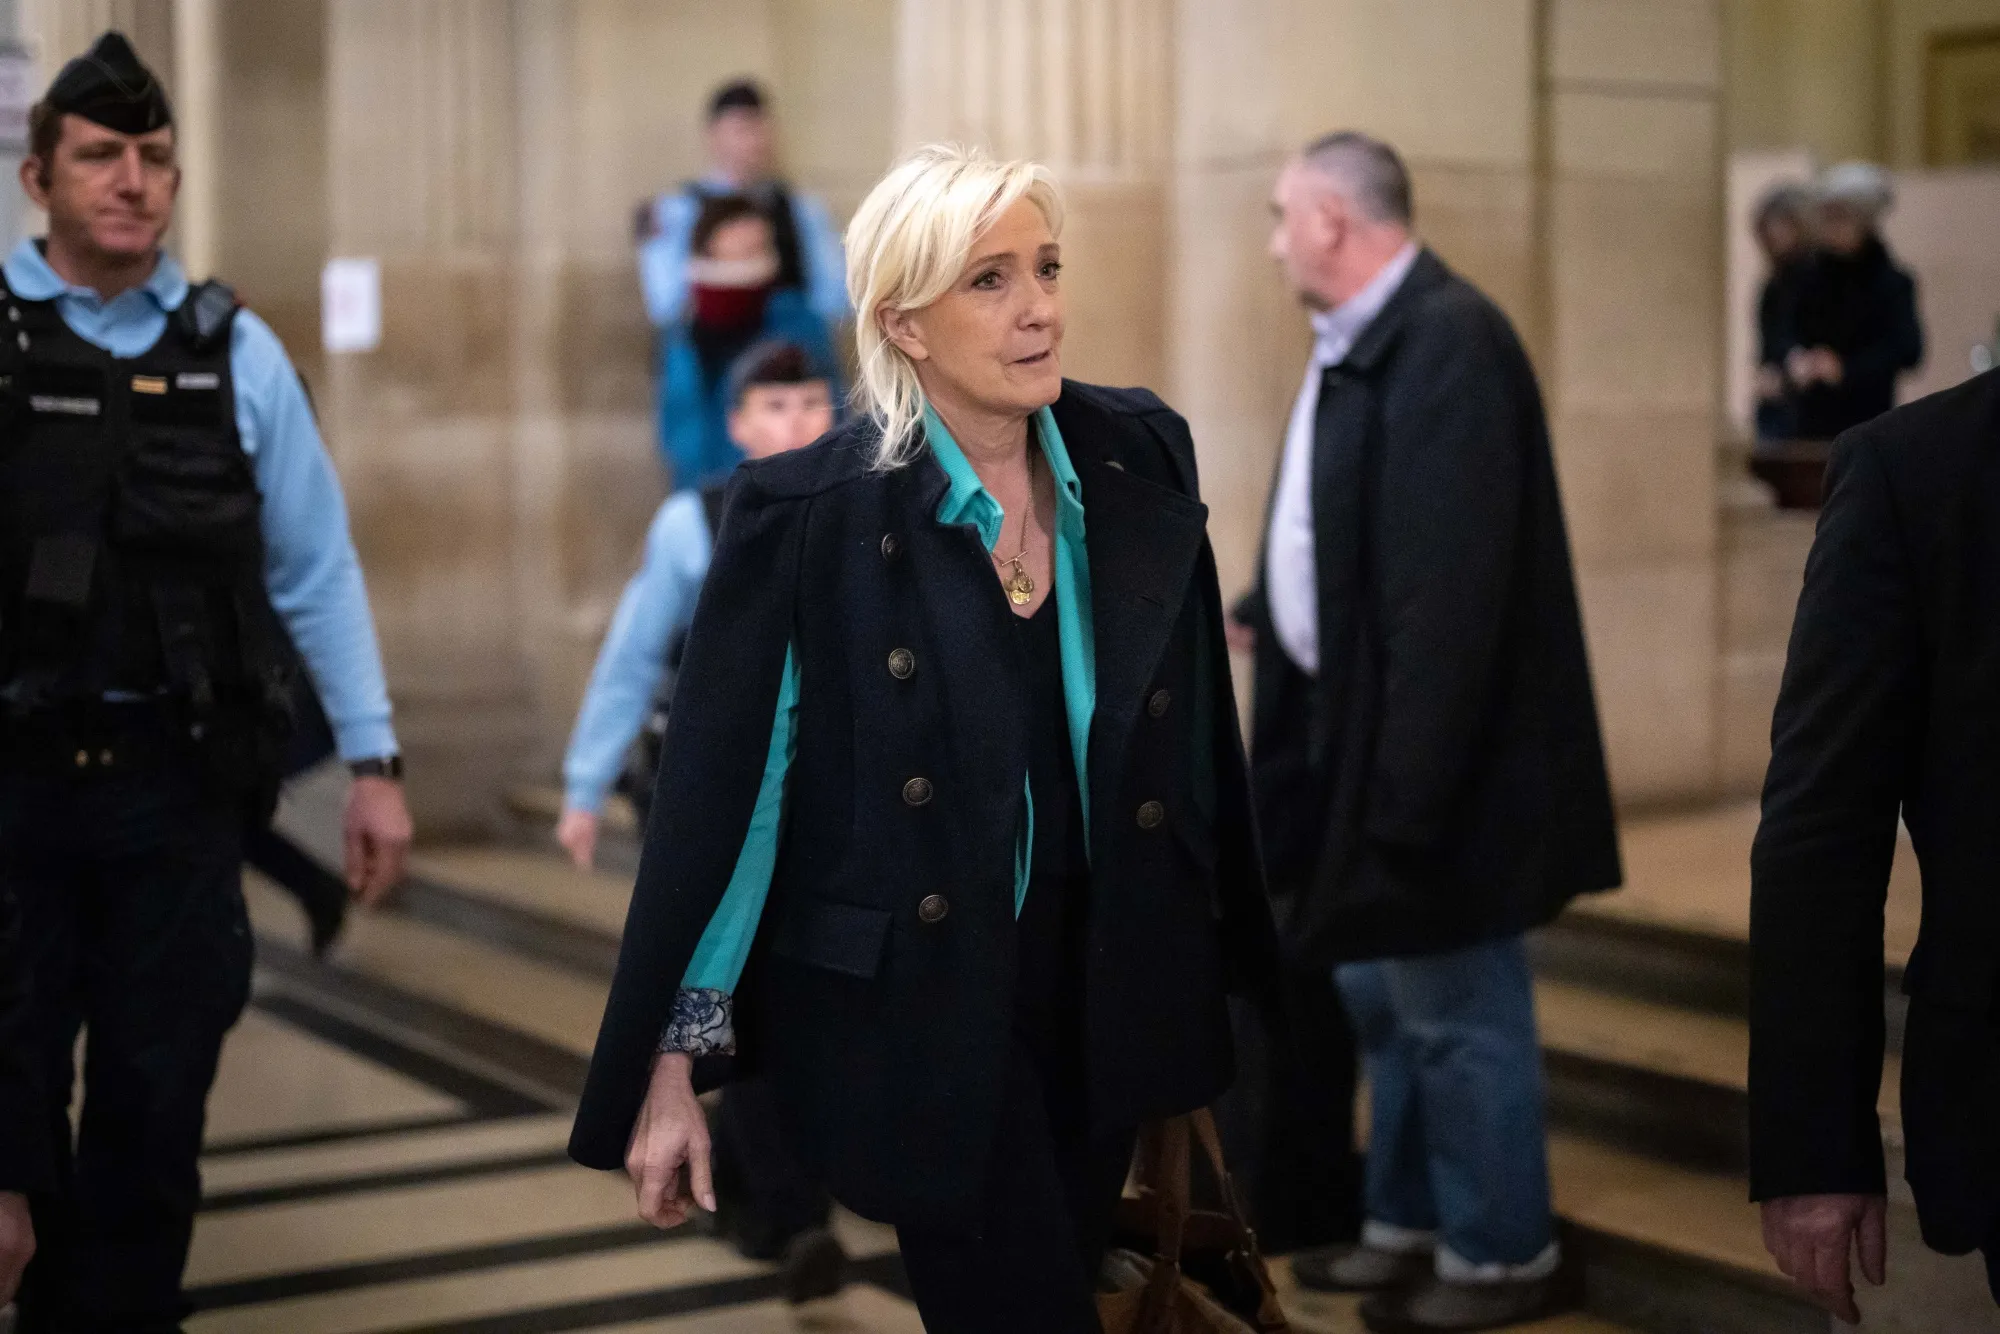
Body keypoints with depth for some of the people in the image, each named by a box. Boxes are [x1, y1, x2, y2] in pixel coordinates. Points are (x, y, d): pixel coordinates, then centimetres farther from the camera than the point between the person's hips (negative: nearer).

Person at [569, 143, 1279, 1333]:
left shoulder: (1141, 457, -3)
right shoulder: (810, 511, -16)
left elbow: (1196, 732, 6)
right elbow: (712, 789, -12)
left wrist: (1232, 960, 10)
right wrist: (667, 1068, -11)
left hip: (1103, 993, 5)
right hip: (910, 1009, -5)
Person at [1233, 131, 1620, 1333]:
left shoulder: (1449, 342, -22)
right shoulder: (1363, 342, 9)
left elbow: (1452, 586, -27)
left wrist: (1409, 780, -26)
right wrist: (1271, 615, 12)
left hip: (1433, 751, -10)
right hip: (1358, 726, 10)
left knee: (1457, 1005, 3)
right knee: (1384, 995, 20)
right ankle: (1412, 1222, 34)